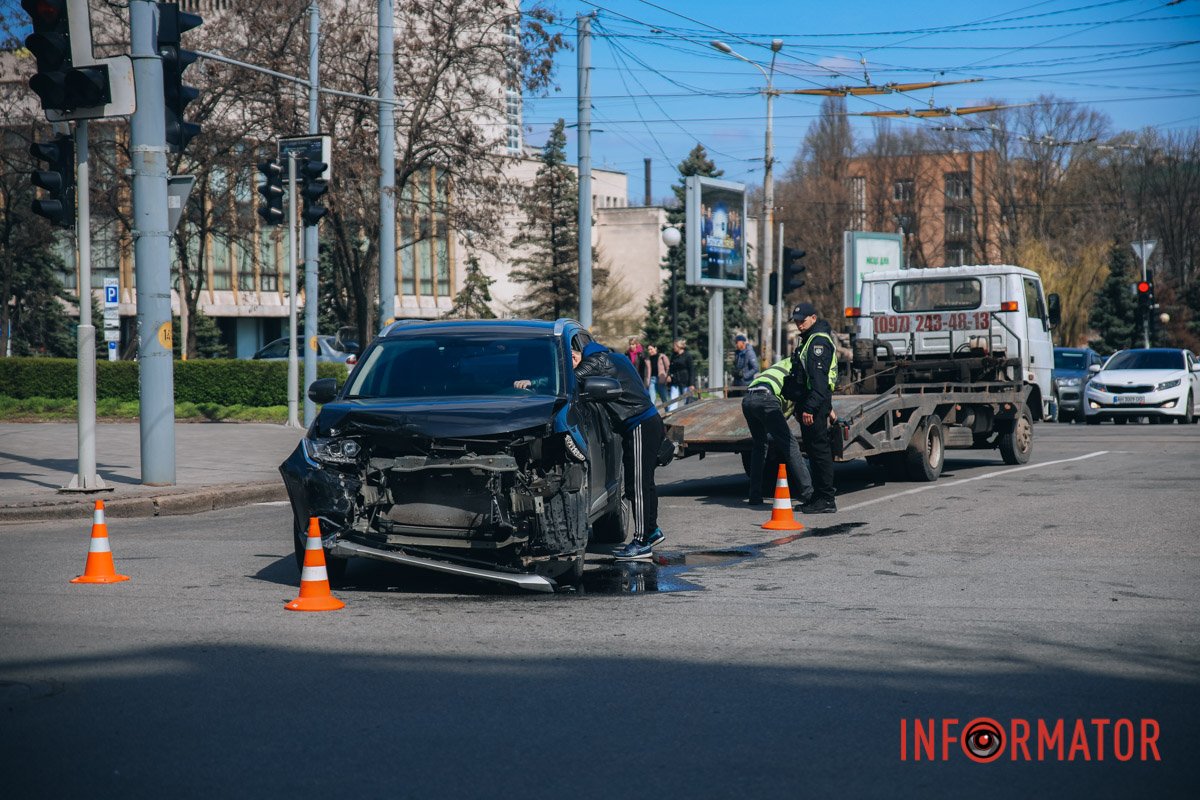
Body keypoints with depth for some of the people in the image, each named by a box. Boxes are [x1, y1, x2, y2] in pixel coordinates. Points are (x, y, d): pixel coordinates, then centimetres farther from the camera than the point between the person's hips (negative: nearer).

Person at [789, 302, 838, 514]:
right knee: (814, 449, 13)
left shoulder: (819, 341, -15)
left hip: (814, 402, -11)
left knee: (819, 449, -8)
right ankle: (820, 497, 18)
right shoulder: (809, 339, 20)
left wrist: (810, 408, -27)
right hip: (809, 402, 11)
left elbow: (818, 378, -23)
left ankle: (826, 500, -6)